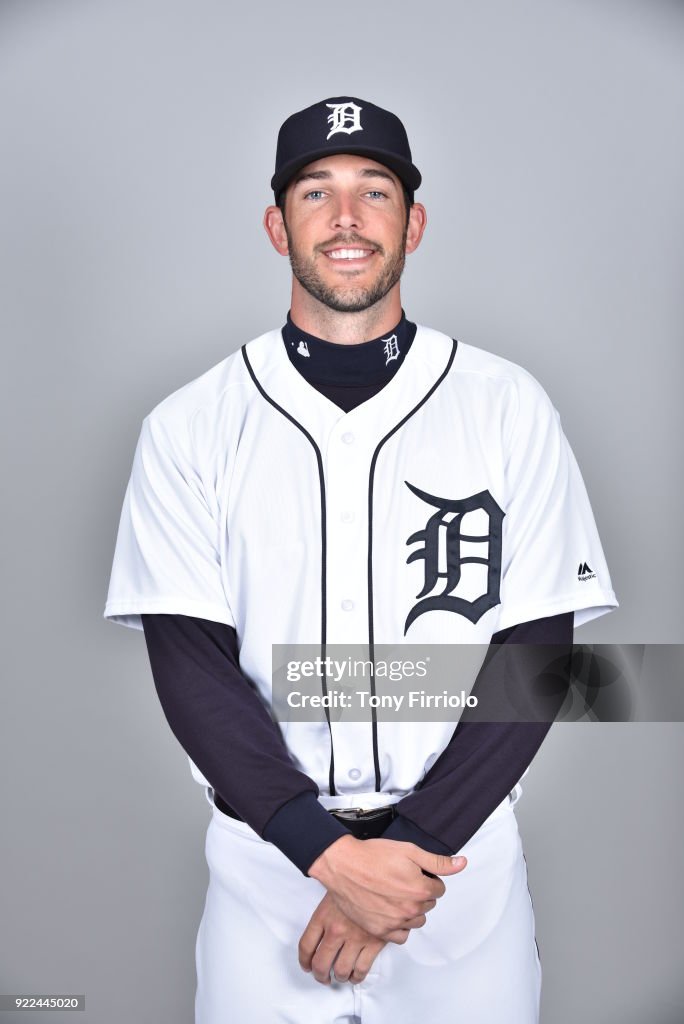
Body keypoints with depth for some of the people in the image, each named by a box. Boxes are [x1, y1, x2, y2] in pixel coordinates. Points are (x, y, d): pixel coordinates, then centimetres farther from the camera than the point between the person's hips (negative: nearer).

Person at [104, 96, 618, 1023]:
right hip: (265, 863, 0)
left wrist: (407, 846, -14)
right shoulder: (190, 425, -2)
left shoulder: (509, 408, -3)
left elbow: (536, 650, -6)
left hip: (461, 857, 0)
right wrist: (332, 854, -17)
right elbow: (190, 665, -7)